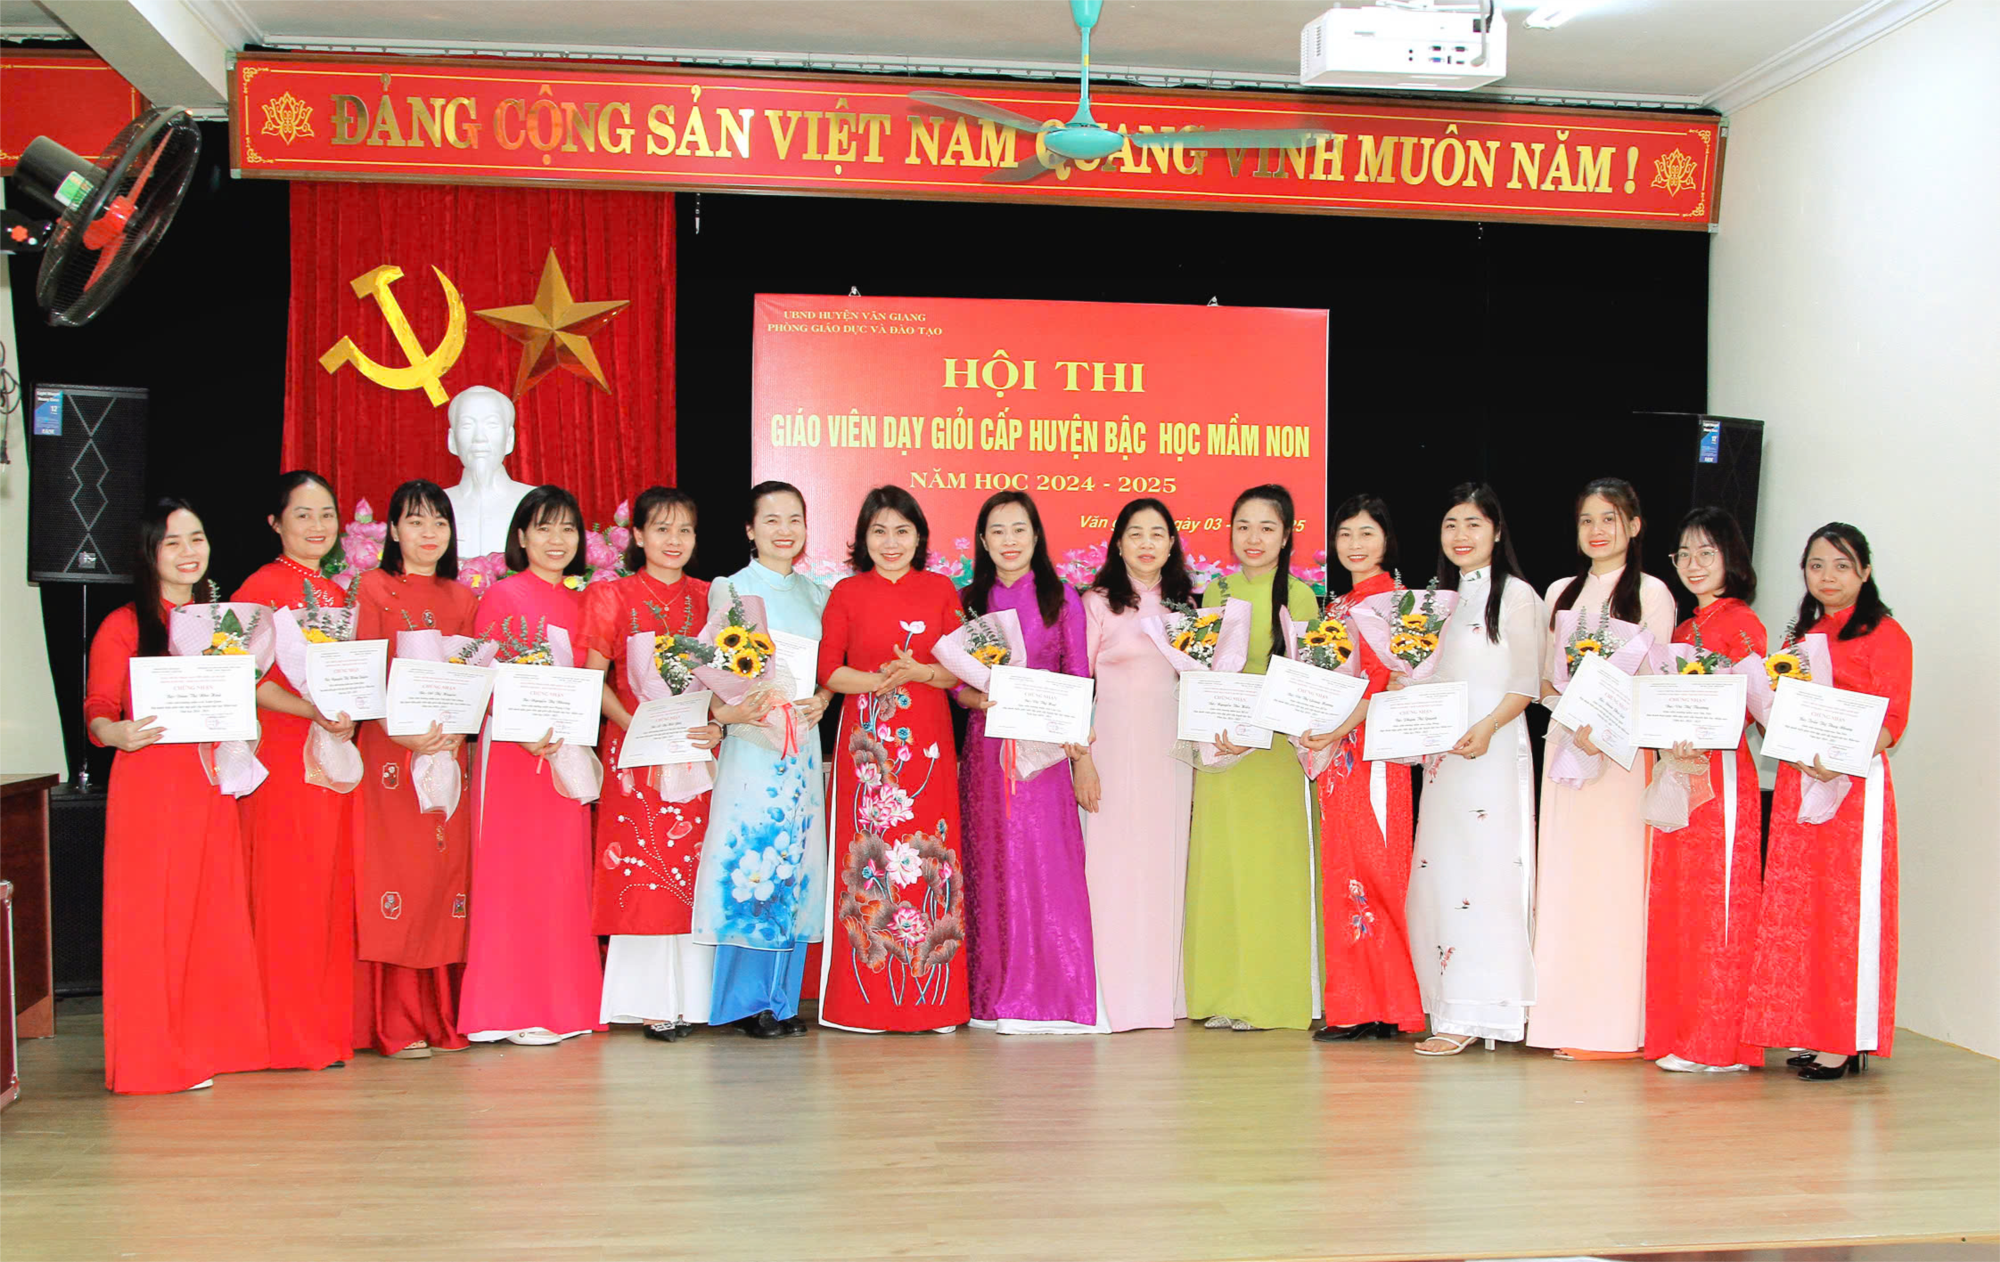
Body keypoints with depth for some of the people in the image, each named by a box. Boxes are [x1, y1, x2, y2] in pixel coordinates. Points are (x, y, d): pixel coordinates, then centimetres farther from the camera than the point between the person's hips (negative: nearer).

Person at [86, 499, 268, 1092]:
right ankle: (157, 1056, 3)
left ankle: (211, 1042, 16)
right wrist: (119, 733, -26)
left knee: (217, 914, 7)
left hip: (212, 786, 5)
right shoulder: (124, 626, -1)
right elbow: (98, 711, -6)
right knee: (153, 915, -4)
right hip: (149, 783, -5)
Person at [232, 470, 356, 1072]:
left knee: (335, 888, 8)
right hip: (283, 756, -6)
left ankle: (333, 1022, 15)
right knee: (288, 891, -4)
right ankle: (291, 1032, 3)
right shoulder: (261, 587, -4)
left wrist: (352, 716, 3)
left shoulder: (338, 593, 17)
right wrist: (313, 712, -22)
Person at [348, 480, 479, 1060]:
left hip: (448, 750, 4)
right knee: (394, 877, -6)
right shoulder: (372, 588, 3)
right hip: (389, 752, -4)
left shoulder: (462, 598, 15)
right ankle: (395, 1026, -2)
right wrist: (399, 730, -18)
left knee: (447, 871, 3)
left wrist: (457, 729, -7)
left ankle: (446, 1015, 10)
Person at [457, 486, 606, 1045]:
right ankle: (513, 1008, 2)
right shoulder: (502, 596, -2)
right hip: (512, 751, -6)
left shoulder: (581, 602, 15)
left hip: (567, 752, 6)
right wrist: (525, 733, -20)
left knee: (565, 872, 7)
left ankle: (564, 1001, 14)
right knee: (513, 870, -3)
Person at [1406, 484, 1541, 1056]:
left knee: (1482, 872, -8)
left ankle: (1471, 1014, -7)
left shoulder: (1516, 595, -1)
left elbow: (1526, 683, -7)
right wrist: (1401, 687, 4)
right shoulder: (1445, 599, 20)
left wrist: (1487, 727, -21)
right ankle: (1450, 1009, 10)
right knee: (1436, 874, 4)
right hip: (1442, 753, 7)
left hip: (1493, 751, -7)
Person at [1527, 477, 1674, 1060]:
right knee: (1564, 871, 1)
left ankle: (1615, 1024, -3)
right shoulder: (1560, 592, 16)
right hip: (1564, 743, 5)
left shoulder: (1651, 592, 2)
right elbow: (1543, 680, 14)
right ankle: (1569, 1019, 5)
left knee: (1615, 874, -7)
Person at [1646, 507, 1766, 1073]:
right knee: (1673, 899, 9)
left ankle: (1719, 1043, -1)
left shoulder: (1740, 622, -5)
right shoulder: (1684, 627, 18)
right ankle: (1676, 1032, 16)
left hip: (1720, 770, -8)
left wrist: (1702, 742, -29)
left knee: (1717, 898, -6)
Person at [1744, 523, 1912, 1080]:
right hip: (1796, 783, 7)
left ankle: (1849, 1041, -1)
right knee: (1796, 908, 5)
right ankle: (1813, 1032, 12)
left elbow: (1892, 720, -11)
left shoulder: (1885, 635, -3)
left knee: (1849, 907, -5)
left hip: (1855, 784, -7)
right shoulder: (1803, 635, 19)